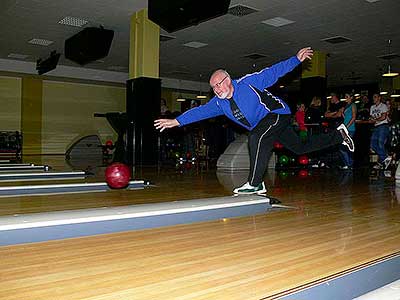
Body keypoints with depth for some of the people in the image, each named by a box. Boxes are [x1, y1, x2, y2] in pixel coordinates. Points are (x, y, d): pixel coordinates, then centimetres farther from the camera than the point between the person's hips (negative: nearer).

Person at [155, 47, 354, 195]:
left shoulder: (248, 82, -17)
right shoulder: (219, 103, 0)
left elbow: (274, 71, -13)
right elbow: (200, 112, -3)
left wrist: (296, 59, -16)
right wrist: (176, 121, -10)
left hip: (278, 114, -7)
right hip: (263, 127, 7)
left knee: (256, 138, -32)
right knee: (300, 148, 14)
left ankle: (254, 184, -28)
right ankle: (338, 135, 30)